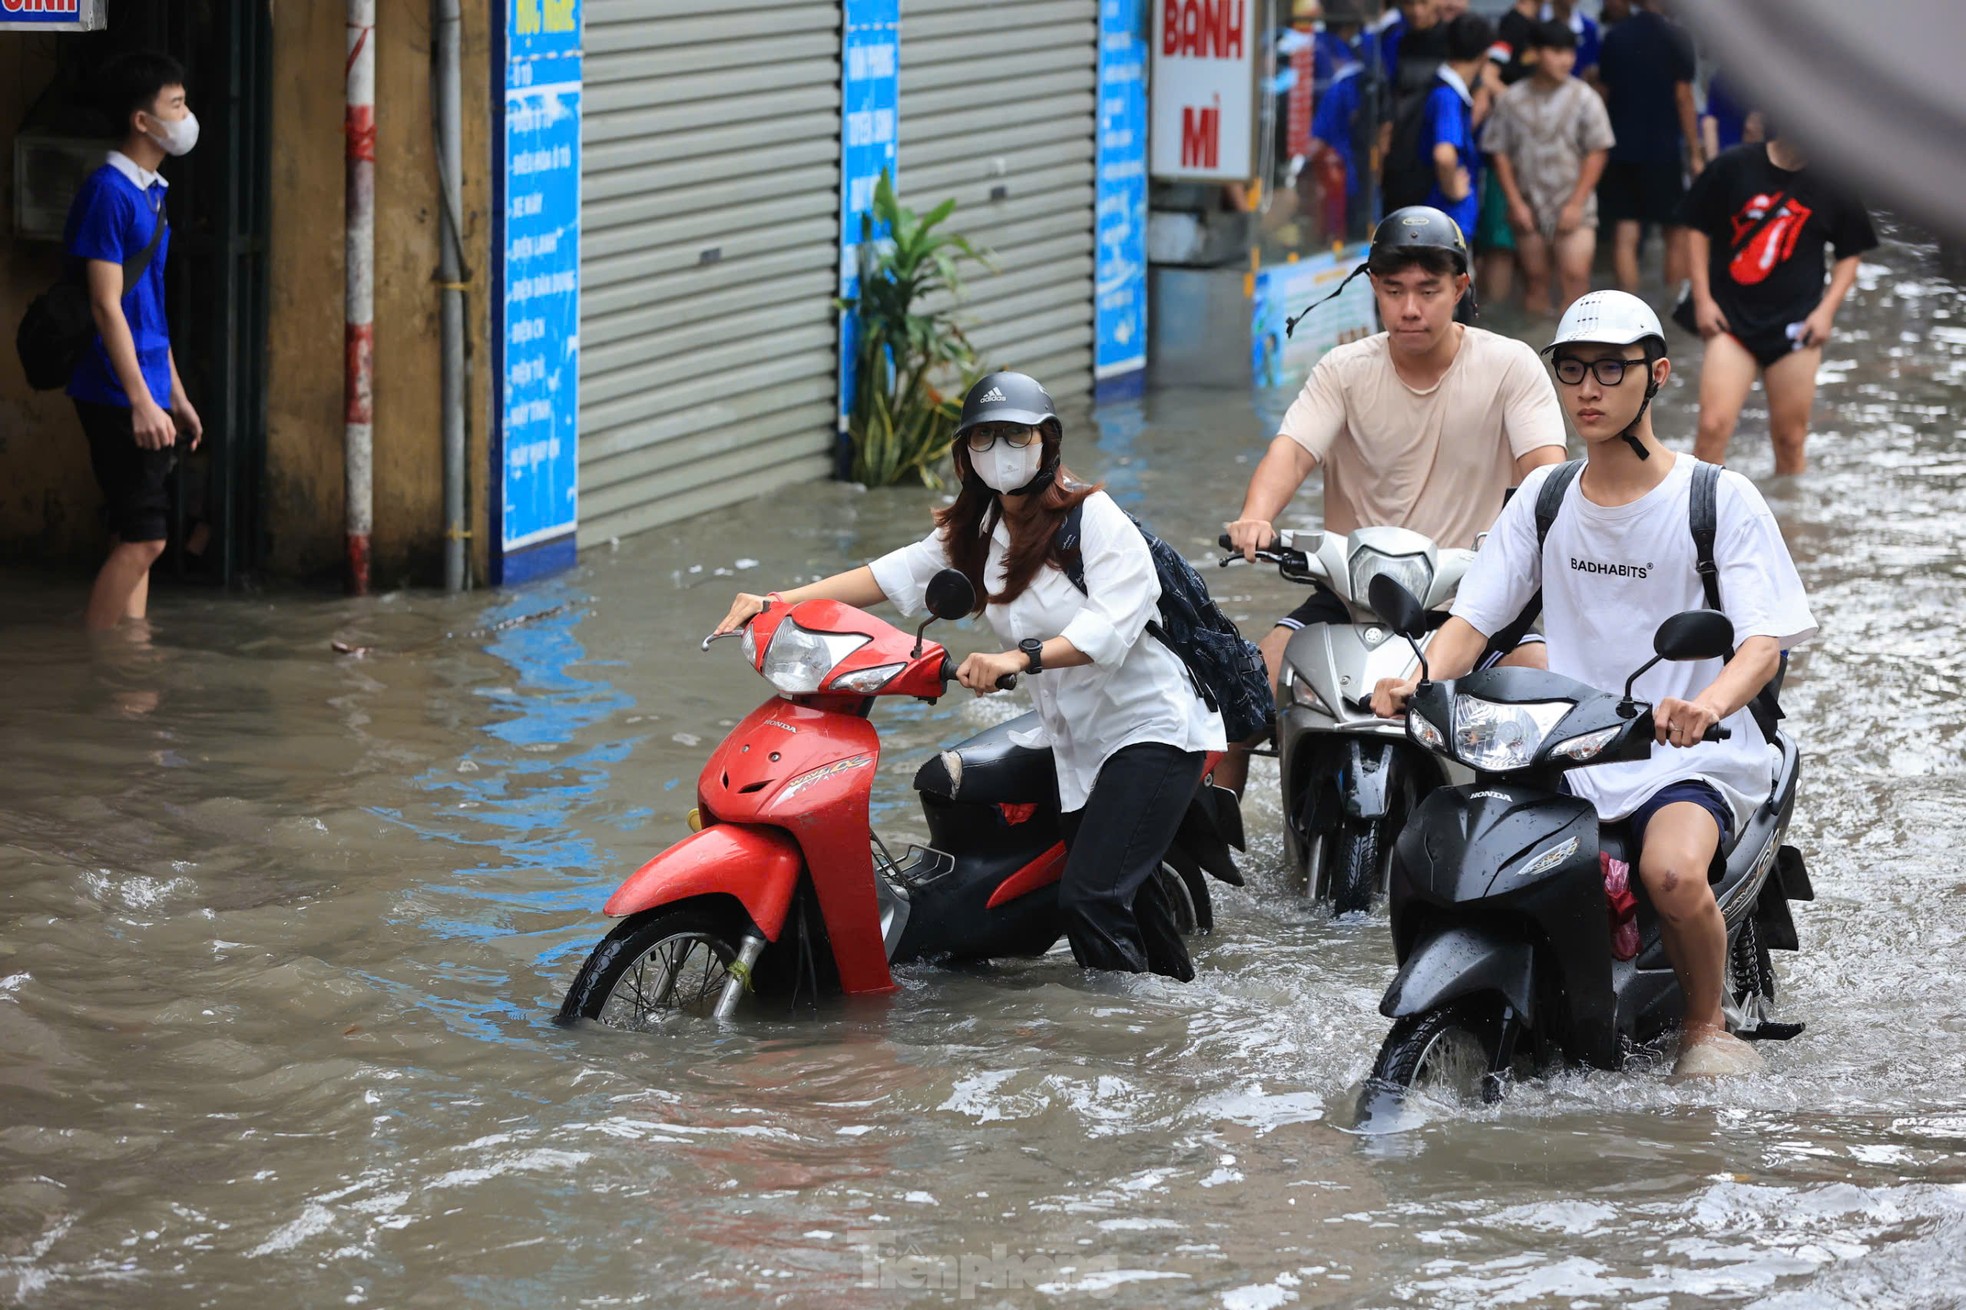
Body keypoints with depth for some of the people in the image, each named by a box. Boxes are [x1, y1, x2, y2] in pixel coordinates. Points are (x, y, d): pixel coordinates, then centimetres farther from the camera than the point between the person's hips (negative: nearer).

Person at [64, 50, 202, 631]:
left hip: (147, 397, 9)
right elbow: (107, 306, -18)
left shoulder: (151, 193, 15)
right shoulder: (109, 192, -14)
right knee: (141, 539, -10)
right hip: (118, 400, -9)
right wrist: (142, 402, -21)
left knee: (136, 541, 9)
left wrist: (176, 397, 22)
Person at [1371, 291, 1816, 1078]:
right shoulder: (1544, 499, 11)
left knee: (1673, 873, -35)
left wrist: (1710, 703, -36)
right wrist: (1420, 681, -18)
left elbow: (1764, 640, -13)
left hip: (1693, 756, -4)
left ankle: (1707, 1026, -5)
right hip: (1568, 755, 4)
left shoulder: (1720, 501, -3)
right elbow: (1473, 617, 5)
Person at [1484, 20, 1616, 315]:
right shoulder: (1513, 99, 1)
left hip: (1573, 207, -2)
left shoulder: (1583, 97, -2)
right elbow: (1499, 153, 4)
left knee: (1574, 276, -13)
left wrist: (1576, 203, -7)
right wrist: (1516, 203, -3)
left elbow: (1597, 153, -2)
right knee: (1535, 279, 7)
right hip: (1529, 208, 2)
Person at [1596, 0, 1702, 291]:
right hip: (1663, 149, -3)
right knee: (1676, 235, 8)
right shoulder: (1677, 39, -7)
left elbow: (1603, 93, 7)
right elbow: (1683, 97, -8)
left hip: (1621, 150, 3)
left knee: (1625, 235, 2)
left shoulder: (1614, 38, 3)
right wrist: (1695, 153, -4)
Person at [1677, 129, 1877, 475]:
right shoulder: (1733, 168, -4)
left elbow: (1849, 255, 10)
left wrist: (1826, 310, -1)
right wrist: (1702, 299, -1)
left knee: (1790, 439, 5)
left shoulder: (1831, 184, 0)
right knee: (1713, 426, -13)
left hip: (1795, 325, 1)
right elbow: (1698, 230, 5)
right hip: (1731, 316, -1)